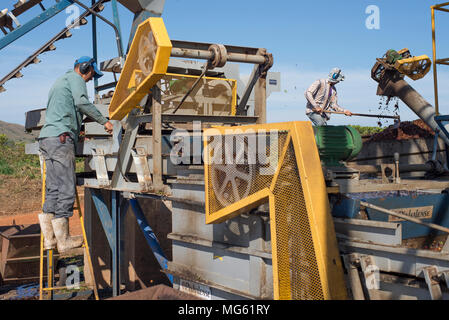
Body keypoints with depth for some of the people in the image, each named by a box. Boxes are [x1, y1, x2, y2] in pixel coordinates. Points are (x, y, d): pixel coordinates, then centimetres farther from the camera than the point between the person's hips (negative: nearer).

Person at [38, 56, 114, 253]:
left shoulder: (60, 81, 32)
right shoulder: (75, 78, 2)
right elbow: (82, 102, -16)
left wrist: (77, 132, 30)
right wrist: (104, 121, -10)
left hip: (46, 138, 10)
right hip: (60, 137, -10)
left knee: (53, 188, 7)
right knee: (67, 188, -8)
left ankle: (49, 238, 6)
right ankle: (63, 240, -6)